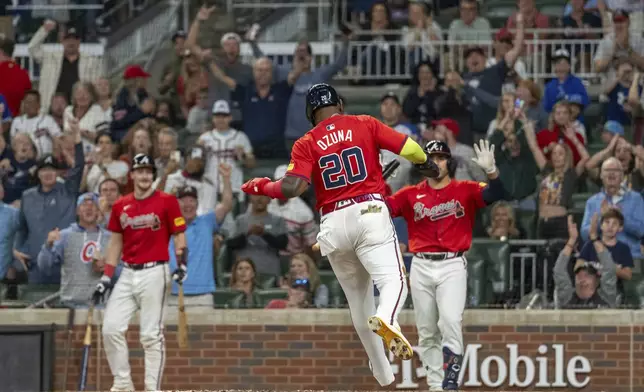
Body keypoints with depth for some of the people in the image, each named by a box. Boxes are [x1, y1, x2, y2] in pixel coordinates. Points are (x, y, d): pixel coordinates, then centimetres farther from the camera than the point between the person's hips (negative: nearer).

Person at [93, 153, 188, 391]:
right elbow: (115, 243, 16)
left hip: (155, 273, -5)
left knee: (151, 334, -5)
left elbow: (179, 237, -1)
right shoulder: (121, 206, 11)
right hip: (127, 274, 5)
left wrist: (181, 265, -16)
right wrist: (106, 278, 12)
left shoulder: (166, 202, -2)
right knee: (111, 328, -4)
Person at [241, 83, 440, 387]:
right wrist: (424, 163, 22)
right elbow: (409, 148, 0)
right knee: (393, 281, -11)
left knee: (359, 303, 13)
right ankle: (386, 318, -46)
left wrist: (261, 186, 12)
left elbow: (292, 188, -8)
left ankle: (384, 376, 19)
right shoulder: (364, 125, 7)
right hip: (370, 212, -2)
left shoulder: (306, 144, 7)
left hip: (333, 223, 2)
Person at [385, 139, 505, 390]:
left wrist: (490, 171, -31)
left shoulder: (465, 190, 2)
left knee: (451, 322, -21)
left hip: (452, 266, -3)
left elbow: (495, 195, -13)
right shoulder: (411, 195, 8)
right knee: (427, 332, 7)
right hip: (421, 267, 3)